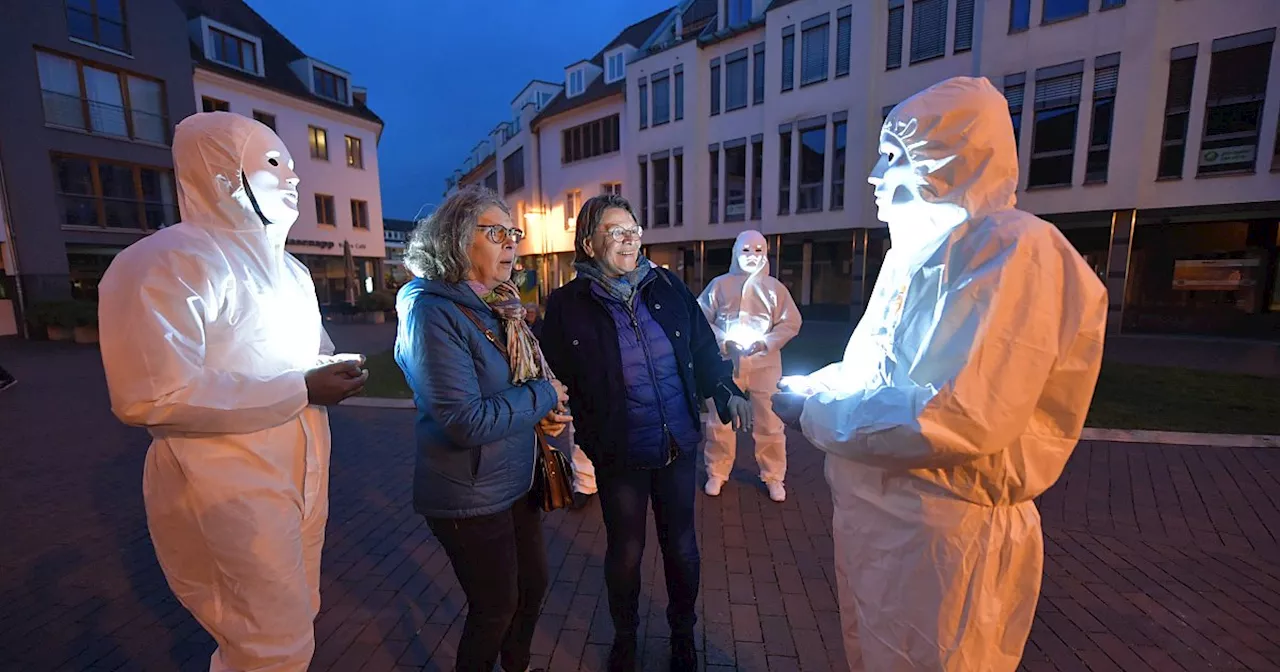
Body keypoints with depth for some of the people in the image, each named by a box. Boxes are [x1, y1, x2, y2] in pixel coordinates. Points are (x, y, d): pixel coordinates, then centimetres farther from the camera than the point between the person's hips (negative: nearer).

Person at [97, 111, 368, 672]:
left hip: (300, 475, 9)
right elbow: (151, 397, -24)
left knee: (296, 620, 22)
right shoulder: (164, 262, -16)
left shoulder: (287, 268, 15)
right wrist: (302, 389, -23)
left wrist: (334, 369, -1)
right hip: (231, 490, -8)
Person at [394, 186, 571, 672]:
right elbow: (466, 422, -29)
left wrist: (551, 412, -6)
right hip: (471, 498, -8)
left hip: (517, 482, 8)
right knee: (495, 608, 13)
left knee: (534, 583, 24)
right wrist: (543, 396, -18)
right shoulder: (432, 312, -22)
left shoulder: (501, 307, 4)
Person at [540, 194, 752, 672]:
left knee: (681, 548, 19)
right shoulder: (567, 305, -9)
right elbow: (556, 380, -6)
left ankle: (683, 633, 49)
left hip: (679, 447, 3)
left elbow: (703, 348, 5)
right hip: (619, 456, -2)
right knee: (624, 553, 17)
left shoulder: (667, 287, -1)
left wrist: (727, 391, -7)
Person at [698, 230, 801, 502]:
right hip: (726, 363, 0)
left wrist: (766, 342, -12)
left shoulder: (774, 287, 5)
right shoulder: (719, 285, 3)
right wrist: (722, 341, -12)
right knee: (720, 421, 6)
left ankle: (773, 477, 23)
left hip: (764, 364, 0)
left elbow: (791, 322, 3)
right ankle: (717, 473, 24)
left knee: (769, 423, 5)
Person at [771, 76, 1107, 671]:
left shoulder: (1012, 251, -20)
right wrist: (807, 388, 0)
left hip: (938, 535, -8)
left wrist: (814, 411, -19)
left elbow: (961, 416, -29)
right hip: (873, 513, 9)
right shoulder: (914, 256, 11)